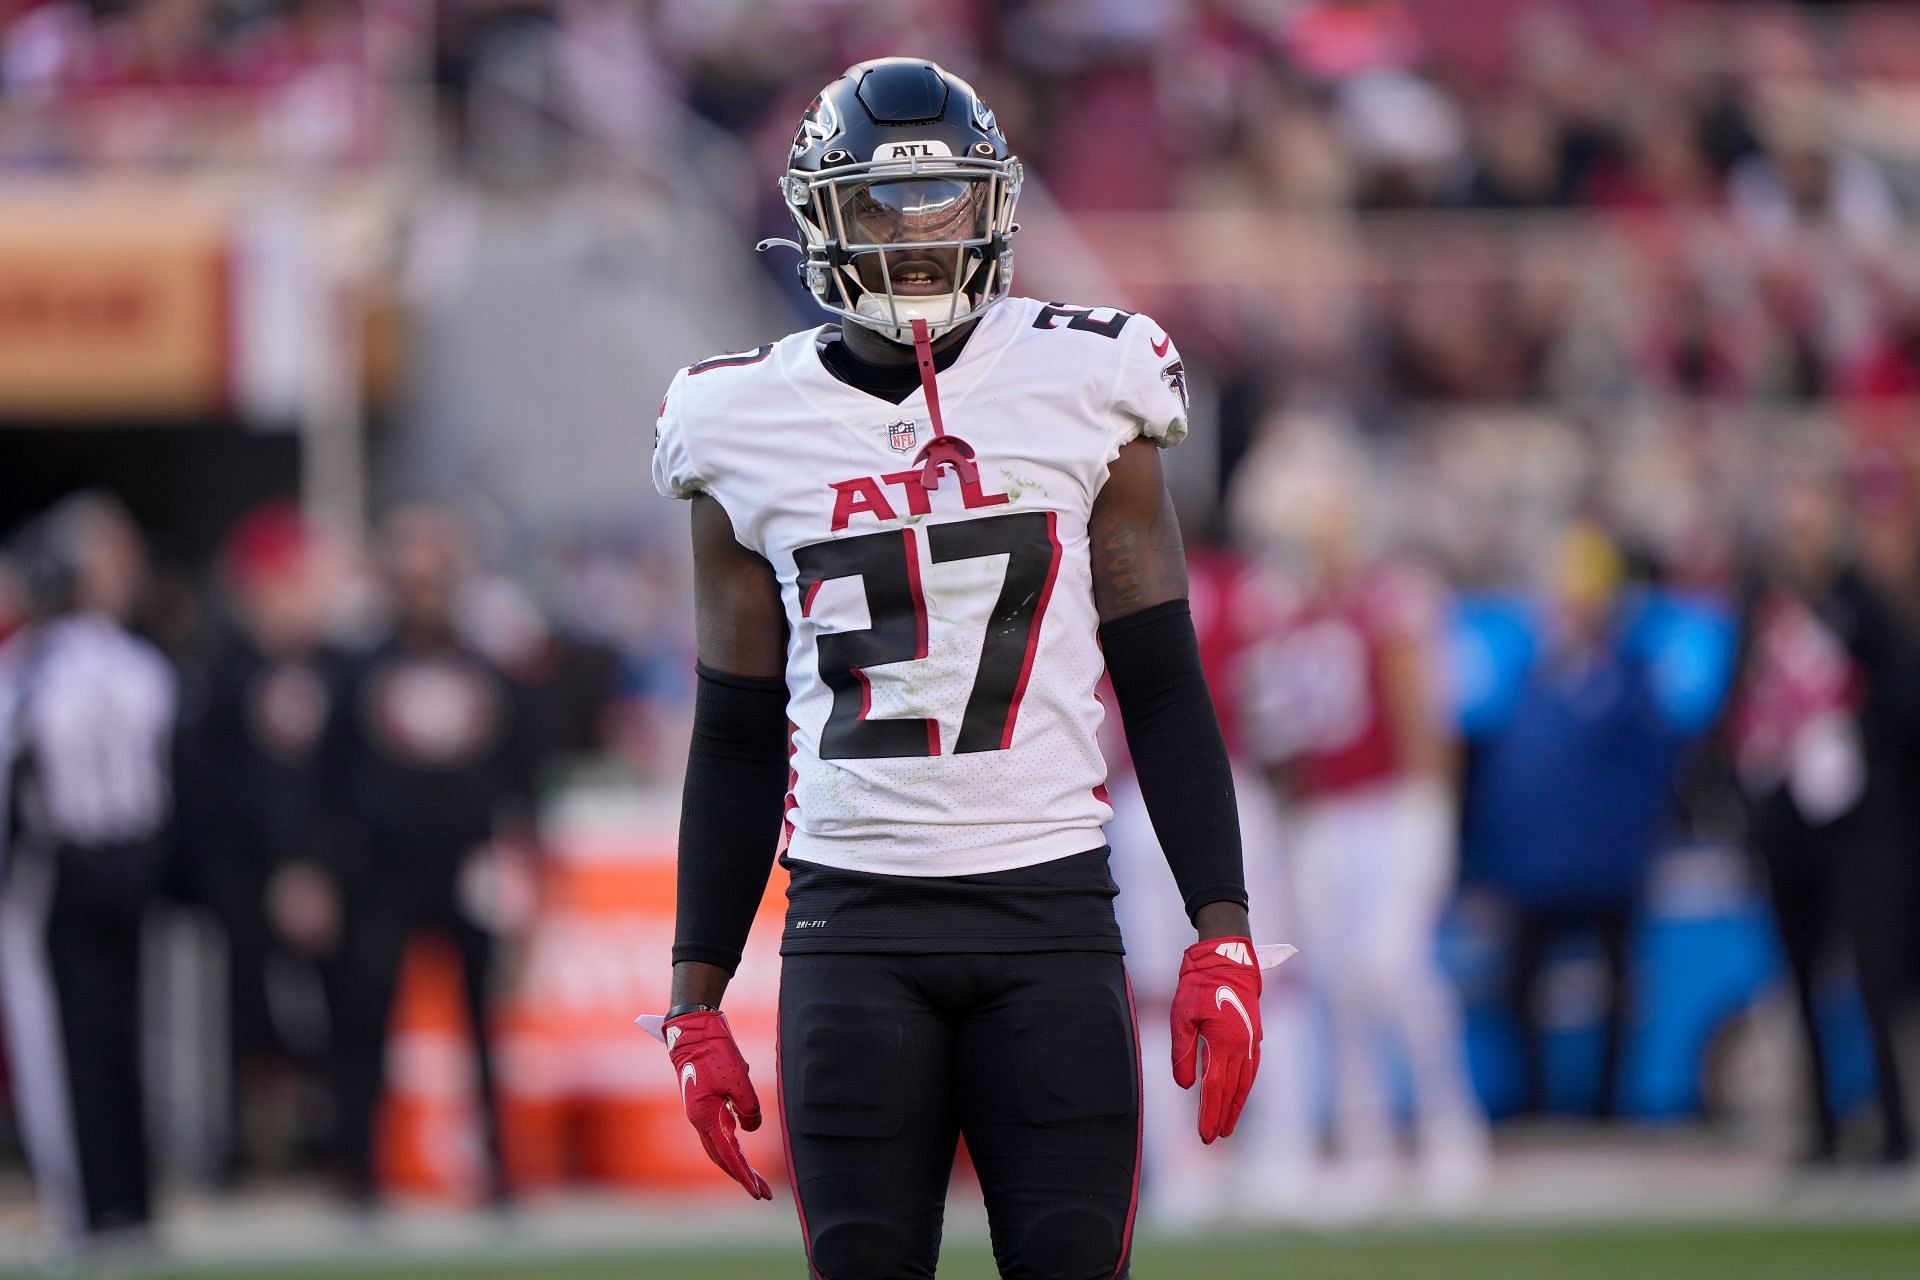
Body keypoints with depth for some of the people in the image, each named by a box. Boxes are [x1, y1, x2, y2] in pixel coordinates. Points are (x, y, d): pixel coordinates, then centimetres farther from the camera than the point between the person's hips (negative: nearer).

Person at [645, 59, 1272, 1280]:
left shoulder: (1081, 389, 4)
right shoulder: (753, 430, 7)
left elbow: (1165, 690, 7)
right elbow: (736, 742, 13)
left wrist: (1223, 936, -1)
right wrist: (697, 1000, 10)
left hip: (1052, 908, -1)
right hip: (855, 932, 1)